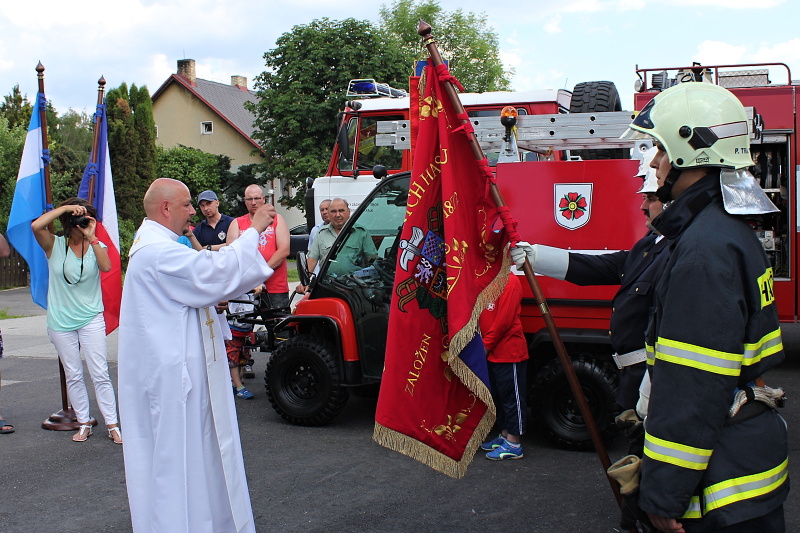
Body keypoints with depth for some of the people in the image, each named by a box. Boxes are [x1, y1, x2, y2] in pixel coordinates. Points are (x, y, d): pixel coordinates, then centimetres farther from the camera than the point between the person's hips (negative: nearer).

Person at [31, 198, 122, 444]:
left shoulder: (96, 246, 1)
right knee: (73, 375, 9)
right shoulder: (55, 245, -2)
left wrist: (91, 238, -21)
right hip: (61, 322, 1)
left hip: (91, 320, -1)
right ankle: (84, 423, 20)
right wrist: (64, 207, -18)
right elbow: (36, 225, -21)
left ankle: (112, 424, 2)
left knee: (100, 374, -2)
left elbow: (106, 266, -21)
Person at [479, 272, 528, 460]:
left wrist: (486, 345, -13)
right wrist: (484, 346, 3)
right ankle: (504, 436, 29)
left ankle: (513, 445, 6)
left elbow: (504, 319, -19)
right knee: (499, 396, 17)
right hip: (492, 353, 9)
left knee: (512, 398, 0)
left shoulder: (509, 281, -16)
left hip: (510, 352, -9)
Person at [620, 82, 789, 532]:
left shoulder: (705, 250, -22)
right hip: (748, 457, 10)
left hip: (724, 484, -10)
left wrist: (664, 495, -20)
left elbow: (694, 386, -25)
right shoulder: (733, 233, 12)